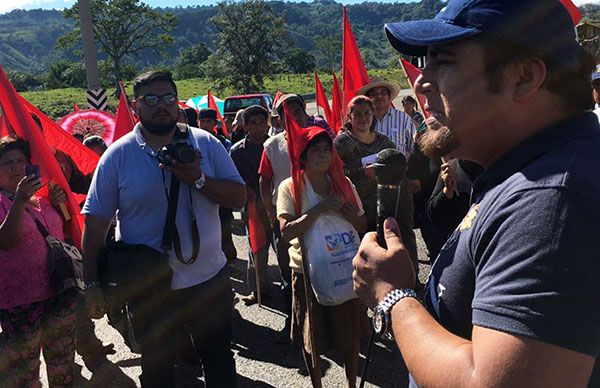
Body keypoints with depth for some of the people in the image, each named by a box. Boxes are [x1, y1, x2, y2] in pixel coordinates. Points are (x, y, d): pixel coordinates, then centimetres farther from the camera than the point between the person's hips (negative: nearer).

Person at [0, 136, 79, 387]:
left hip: (61, 293, 5)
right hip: (21, 304, -5)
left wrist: (60, 204, 2)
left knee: (63, 367, 18)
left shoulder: (41, 197, 10)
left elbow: (62, 230, 22)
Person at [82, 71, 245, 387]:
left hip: (210, 280, 1)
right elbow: (95, 222, -5)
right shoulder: (117, 156, -6)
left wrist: (199, 179, -22)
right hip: (148, 290, 0)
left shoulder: (206, 143, -3)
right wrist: (92, 284, -7)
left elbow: (239, 197, -6)